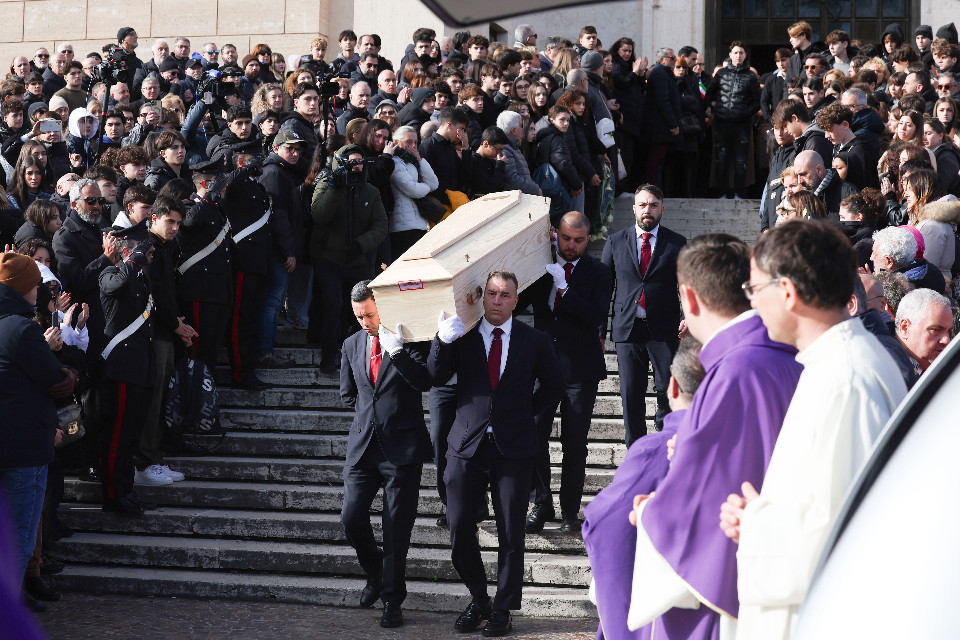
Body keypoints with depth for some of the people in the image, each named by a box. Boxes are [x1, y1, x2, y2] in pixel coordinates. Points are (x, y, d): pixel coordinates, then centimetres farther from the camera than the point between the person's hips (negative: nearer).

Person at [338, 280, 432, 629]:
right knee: (352, 518, -3)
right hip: (363, 444, 4)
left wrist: (395, 349, -25)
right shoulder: (352, 345, 13)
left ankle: (392, 600, 11)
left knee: (396, 528, -1)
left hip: (401, 447, -4)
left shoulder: (409, 341, -3)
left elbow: (424, 381, -18)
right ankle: (375, 573, 25)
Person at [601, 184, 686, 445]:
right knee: (631, 395, 4)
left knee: (669, 389, -5)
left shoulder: (677, 243, 6)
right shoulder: (615, 242, 9)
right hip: (627, 329, 1)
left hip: (664, 330, -1)